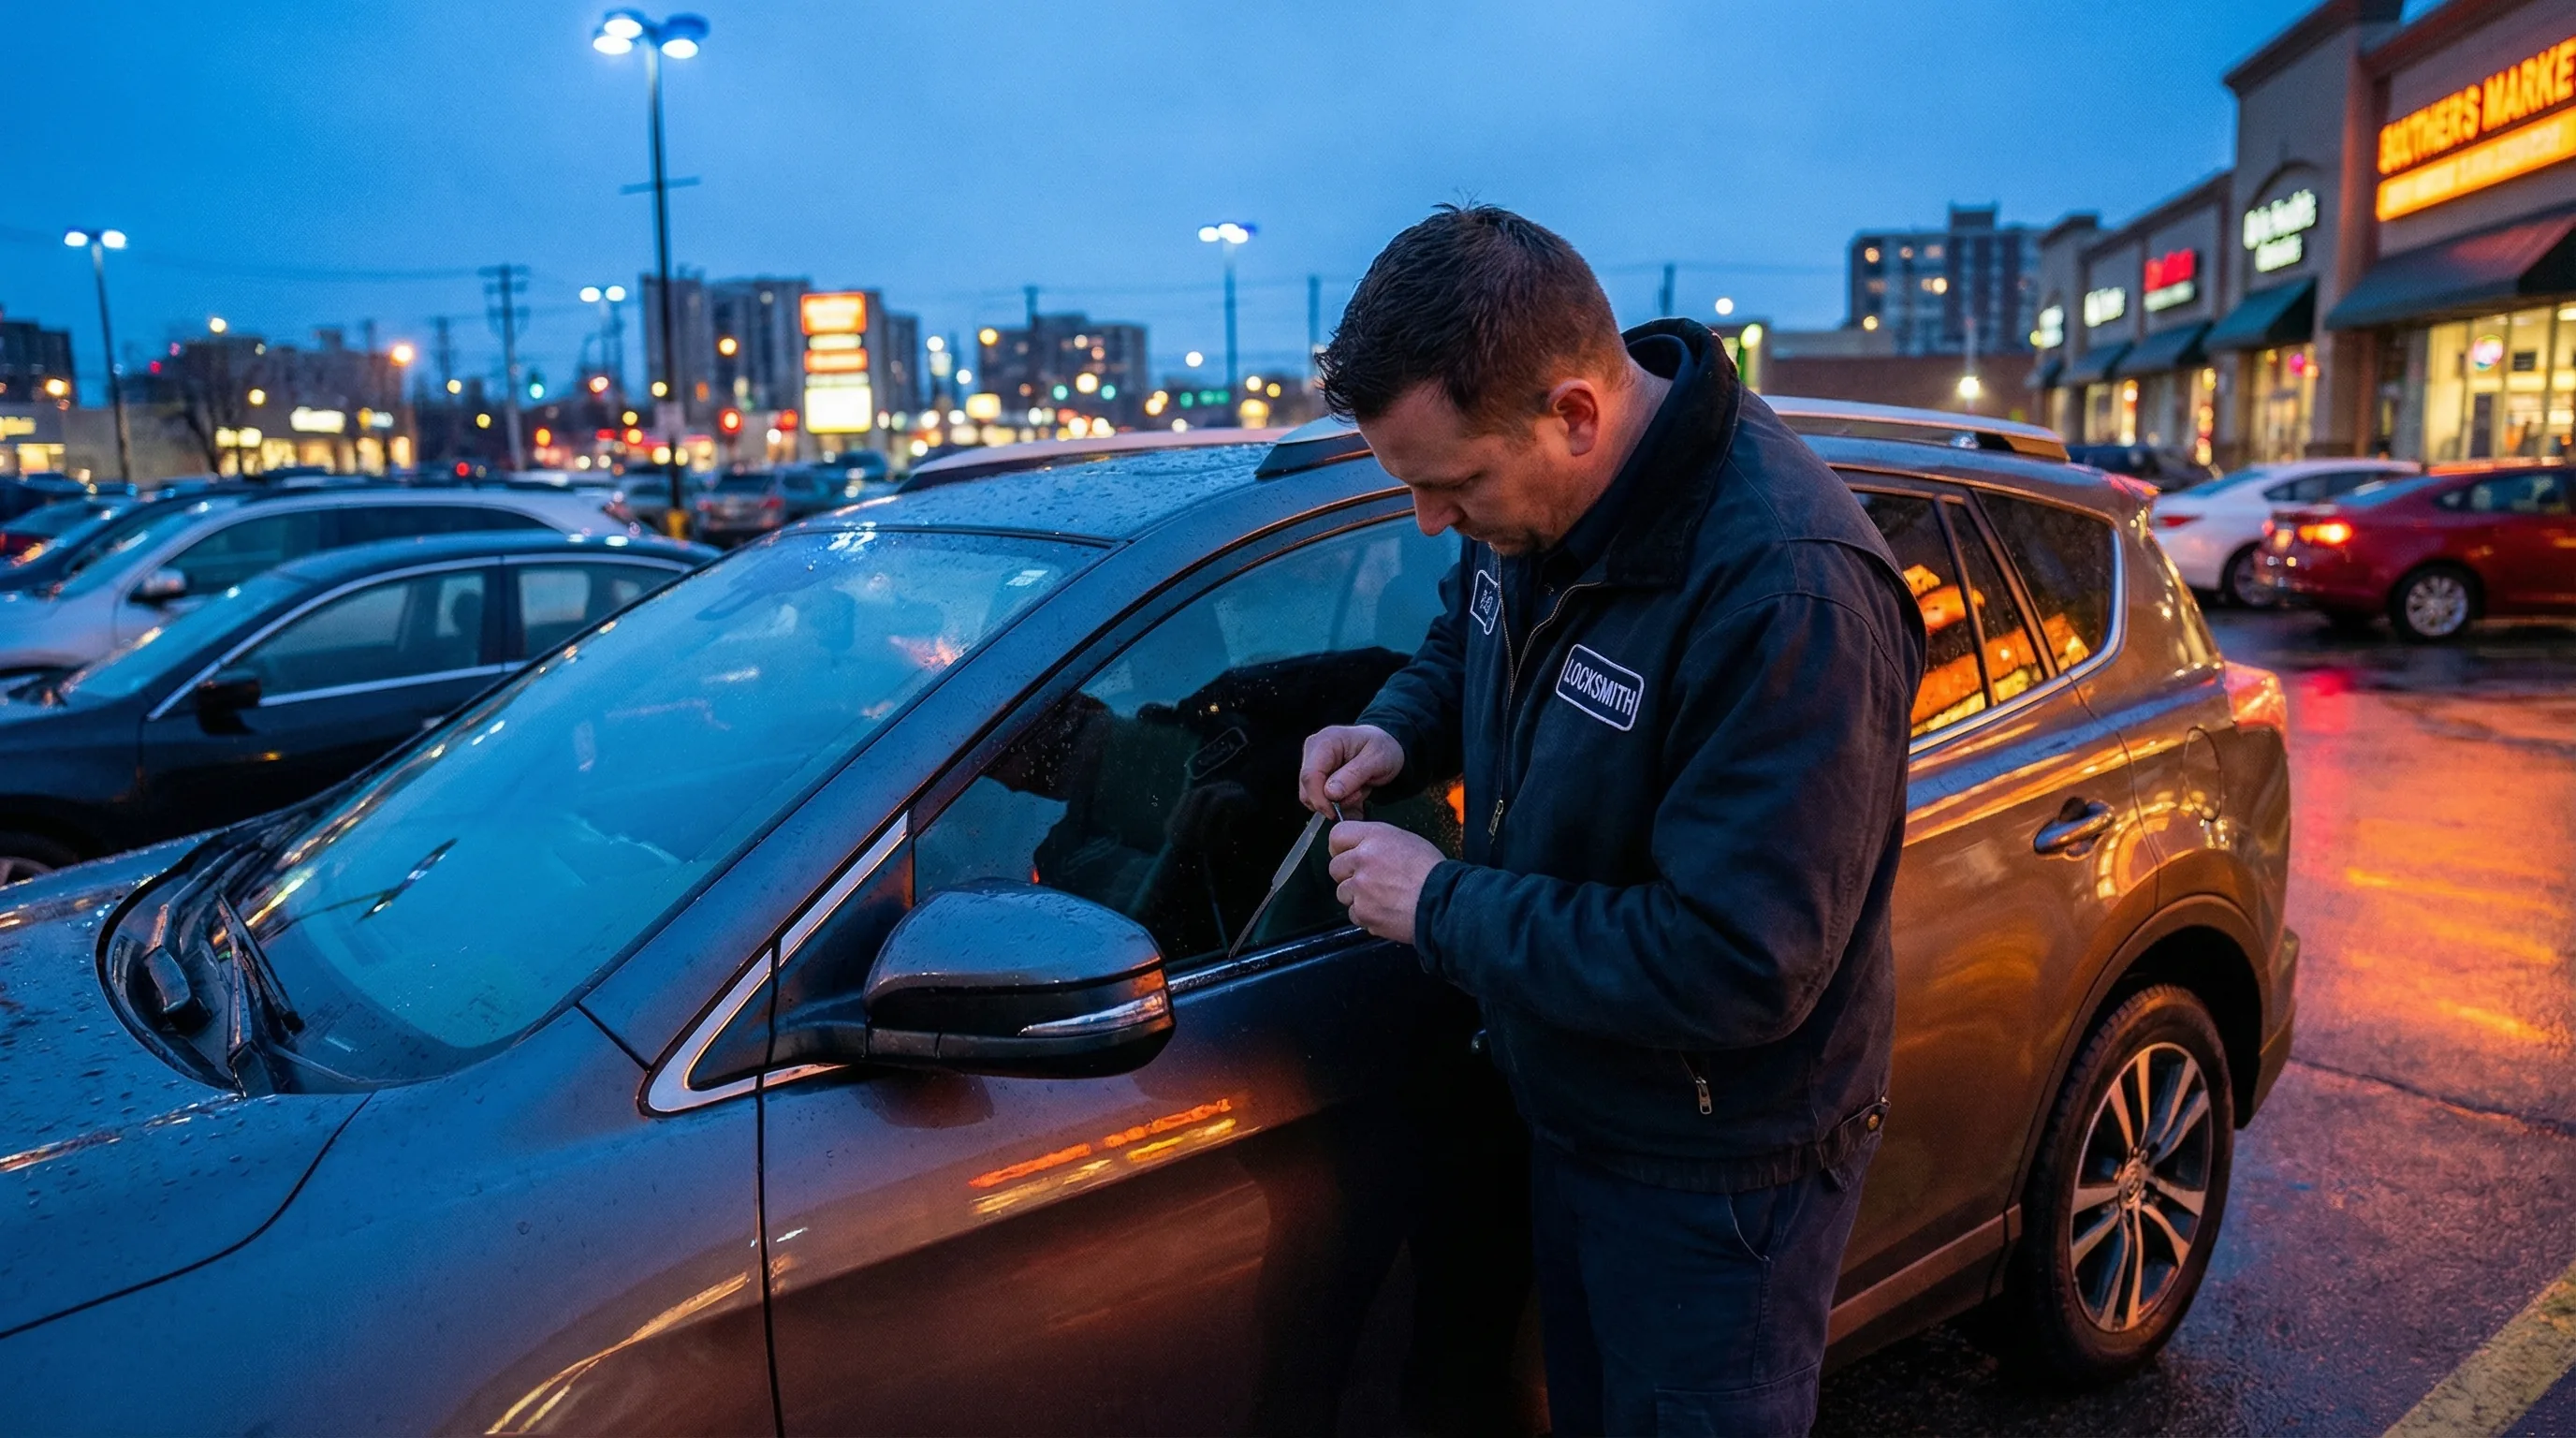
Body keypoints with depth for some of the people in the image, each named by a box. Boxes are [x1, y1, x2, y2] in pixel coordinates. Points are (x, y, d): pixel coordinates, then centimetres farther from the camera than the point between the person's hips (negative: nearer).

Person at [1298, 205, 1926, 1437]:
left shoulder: (1786, 586, -34)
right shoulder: (1537, 500, -7)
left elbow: (1735, 971, -34)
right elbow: (1468, 634, 16)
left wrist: (1441, 908, -25)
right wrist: (1397, 734, -6)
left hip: (1717, 1172, -8)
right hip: (1571, 1108, 8)